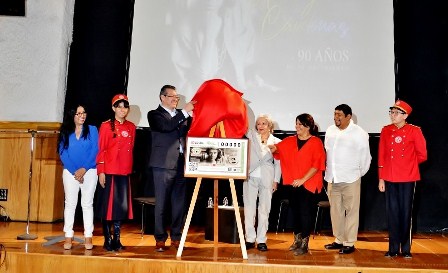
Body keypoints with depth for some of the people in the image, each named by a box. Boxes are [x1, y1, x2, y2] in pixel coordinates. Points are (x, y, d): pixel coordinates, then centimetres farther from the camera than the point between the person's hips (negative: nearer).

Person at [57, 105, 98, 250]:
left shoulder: (92, 130, 4)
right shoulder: (65, 132, 7)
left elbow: (95, 151, -3)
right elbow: (62, 153, 0)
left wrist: (84, 169, -12)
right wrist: (74, 171, -10)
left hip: (89, 172, -1)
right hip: (70, 172, 1)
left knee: (87, 204, 1)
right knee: (70, 204, 2)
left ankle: (88, 237, 5)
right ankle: (68, 237, 7)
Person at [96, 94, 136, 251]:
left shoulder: (131, 127, 9)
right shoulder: (106, 126, -4)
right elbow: (101, 150, -5)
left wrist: (130, 168, 11)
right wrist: (101, 171, -10)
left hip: (125, 172, 4)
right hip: (109, 172, -4)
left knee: (121, 206, 8)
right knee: (108, 205, 2)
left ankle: (117, 239, 18)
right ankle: (107, 240, 13)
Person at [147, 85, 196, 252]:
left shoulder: (181, 115, 16)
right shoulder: (155, 114, 1)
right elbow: (167, 126, -17)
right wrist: (185, 112, -19)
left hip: (180, 165, 5)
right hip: (163, 165, -5)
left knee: (179, 204, 8)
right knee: (161, 204, 1)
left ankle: (176, 237, 18)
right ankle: (160, 239, 9)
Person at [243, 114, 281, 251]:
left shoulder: (276, 142, 6)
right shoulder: (251, 135, 8)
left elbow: (278, 163, 7)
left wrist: (276, 180, 1)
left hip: (267, 179, -1)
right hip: (251, 177, 1)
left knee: (264, 210, 2)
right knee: (249, 208, 1)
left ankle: (261, 240, 9)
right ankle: (250, 239, 9)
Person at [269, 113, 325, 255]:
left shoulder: (316, 142, -6)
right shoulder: (289, 141, 9)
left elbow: (317, 165, -11)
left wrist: (303, 179, -17)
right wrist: (274, 149, -15)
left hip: (309, 184, -5)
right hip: (293, 184, 5)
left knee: (306, 213, -3)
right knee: (296, 211, 12)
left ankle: (304, 244, 4)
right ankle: (297, 240, 25)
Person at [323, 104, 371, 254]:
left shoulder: (359, 133, -9)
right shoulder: (330, 131, 8)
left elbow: (365, 157, -4)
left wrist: (359, 173, 4)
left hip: (350, 180, -6)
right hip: (333, 179, 6)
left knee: (351, 211, -1)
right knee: (335, 211, 12)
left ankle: (349, 243, 6)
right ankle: (339, 240, 23)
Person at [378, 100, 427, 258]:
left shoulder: (414, 131, -5)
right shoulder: (386, 131, 4)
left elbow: (422, 155, 2)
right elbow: (381, 156, 5)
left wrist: (408, 164, 11)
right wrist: (381, 178, 3)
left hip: (408, 178, -2)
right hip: (389, 178, 2)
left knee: (406, 213, 3)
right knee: (392, 212, 6)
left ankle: (406, 249, 14)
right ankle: (393, 248, 15)